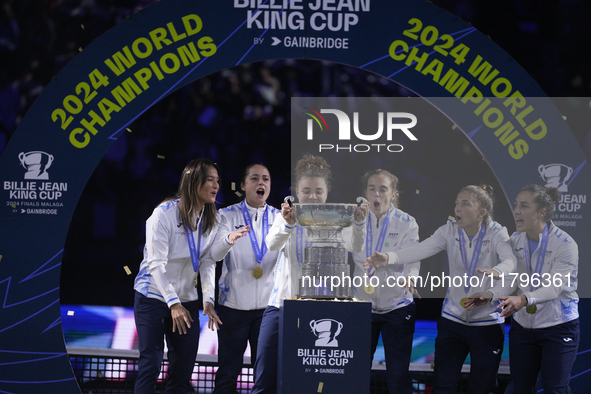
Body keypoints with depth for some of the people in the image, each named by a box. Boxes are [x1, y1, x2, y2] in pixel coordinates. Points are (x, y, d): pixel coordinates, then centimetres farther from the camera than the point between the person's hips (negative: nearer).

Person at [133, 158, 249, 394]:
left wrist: (208, 300, -14)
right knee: (150, 364, -8)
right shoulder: (165, 213, -16)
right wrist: (173, 303, -27)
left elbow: (208, 262, 0)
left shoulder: (211, 220, 3)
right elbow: (156, 263, -20)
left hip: (186, 299, 6)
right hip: (153, 296, -6)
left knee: (183, 369, 5)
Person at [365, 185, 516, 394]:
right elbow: (421, 249, -16)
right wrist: (389, 258, -34)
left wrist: (497, 272, -54)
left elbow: (510, 259, -30)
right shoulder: (449, 231, -2)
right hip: (453, 320, 3)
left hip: (487, 322, -3)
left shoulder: (496, 233, -11)